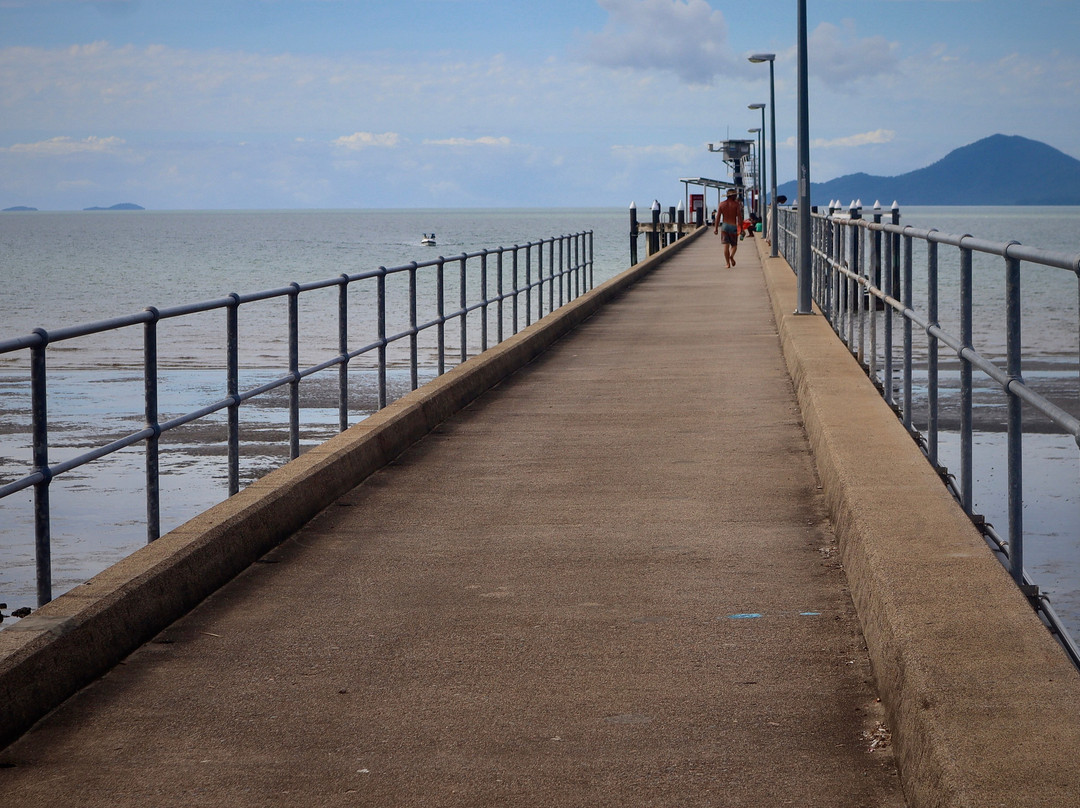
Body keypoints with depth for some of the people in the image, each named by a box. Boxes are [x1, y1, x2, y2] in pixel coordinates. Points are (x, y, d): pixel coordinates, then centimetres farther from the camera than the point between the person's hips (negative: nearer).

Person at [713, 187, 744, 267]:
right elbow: (739, 216, -9)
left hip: (724, 225, 2)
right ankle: (731, 256, -22)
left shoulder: (722, 204, 4)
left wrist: (716, 228, 5)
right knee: (734, 245, 8)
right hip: (733, 226, -2)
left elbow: (718, 216, 1)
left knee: (726, 245, 4)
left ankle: (727, 263, -2)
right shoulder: (736, 204, -4)